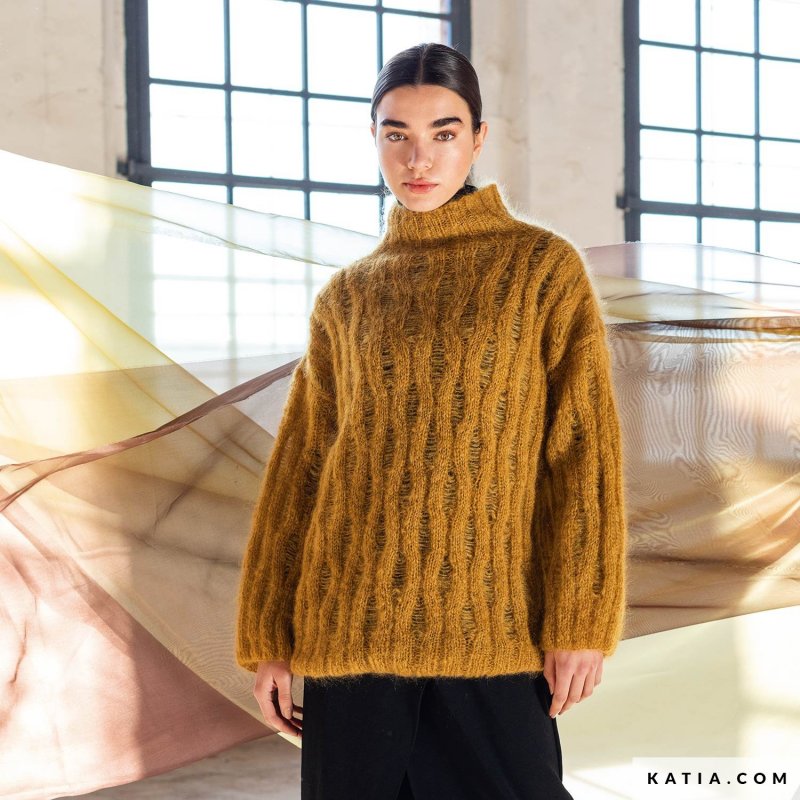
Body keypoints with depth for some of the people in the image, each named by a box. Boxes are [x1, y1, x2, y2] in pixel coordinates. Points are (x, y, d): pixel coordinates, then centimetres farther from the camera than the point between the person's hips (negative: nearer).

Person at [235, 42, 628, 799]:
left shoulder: (544, 267, 3)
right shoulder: (345, 297, 10)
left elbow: (584, 450, -2)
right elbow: (298, 468, 10)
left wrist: (581, 621, -9)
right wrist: (268, 638, 6)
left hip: (491, 622, -2)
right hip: (354, 621, 2)